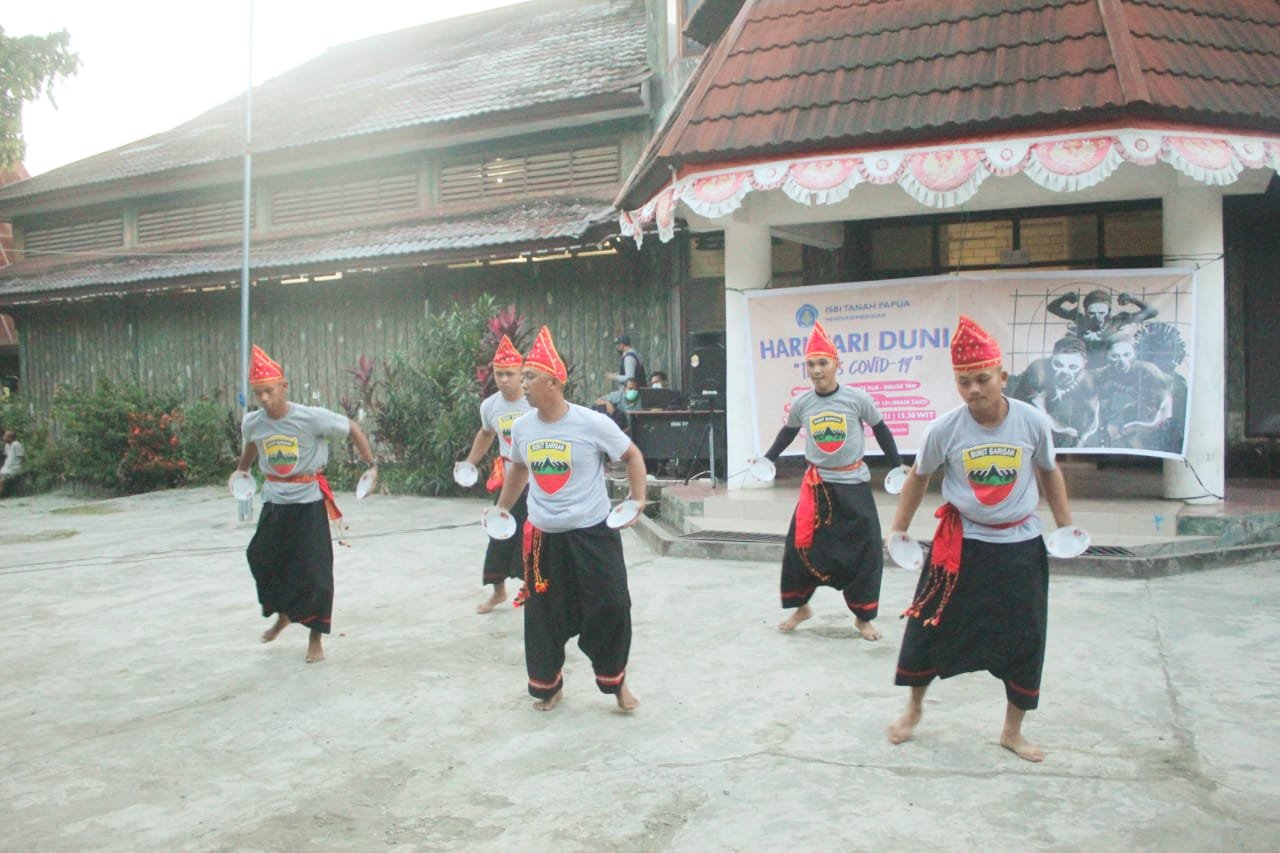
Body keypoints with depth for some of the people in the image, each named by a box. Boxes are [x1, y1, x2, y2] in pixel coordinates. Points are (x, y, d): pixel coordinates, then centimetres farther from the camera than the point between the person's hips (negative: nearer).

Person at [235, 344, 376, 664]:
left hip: (308, 500, -5)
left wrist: (371, 465, -8)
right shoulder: (252, 423, -7)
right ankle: (282, 615, 40)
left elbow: (352, 428, -8)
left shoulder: (310, 418, -21)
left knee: (313, 570, -4)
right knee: (262, 559, 12)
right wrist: (241, 470, 29)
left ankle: (315, 639, 11)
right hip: (274, 501, 5)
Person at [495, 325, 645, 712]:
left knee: (609, 609, -1)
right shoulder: (521, 427, 0)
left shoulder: (592, 423, -14)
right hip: (542, 537, 4)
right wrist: (501, 508, 21)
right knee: (543, 614, 9)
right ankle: (548, 686, 30)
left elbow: (632, 455, -1)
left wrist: (638, 499, -10)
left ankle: (615, 681, 24)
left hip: (592, 534, -3)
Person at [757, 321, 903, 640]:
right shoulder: (801, 403, -3)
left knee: (863, 551, 2)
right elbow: (788, 432, 16)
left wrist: (898, 465, 2)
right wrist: (766, 459, 8)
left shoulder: (857, 398, -10)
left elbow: (880, 430, 3)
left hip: (853, 485, -2)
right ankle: (800, 607, 24)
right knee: (800, 547, 2)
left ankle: (863, 617, 20)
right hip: (816, 486, 2)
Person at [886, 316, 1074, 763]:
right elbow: (918, 477, 3)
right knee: (929, 626, 4)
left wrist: (1066, 525, 8)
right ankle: (914, 708, 31)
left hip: (1020, 547, 1)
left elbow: (1049, 472, 7)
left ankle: (1012, 732, 29)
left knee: (1024, 641, 8)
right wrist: (898, 529, 4)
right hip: (961, 545, -1)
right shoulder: (945, 429, -14)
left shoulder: (1033, 421, -12)